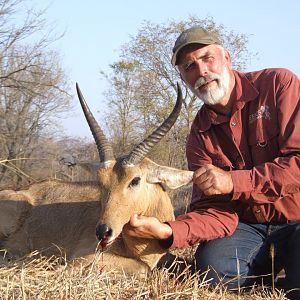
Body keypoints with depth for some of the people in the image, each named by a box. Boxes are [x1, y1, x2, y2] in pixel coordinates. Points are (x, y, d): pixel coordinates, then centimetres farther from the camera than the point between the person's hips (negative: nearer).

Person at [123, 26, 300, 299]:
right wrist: (168, 231, -28)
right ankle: (274, 259, 5)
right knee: (215, 268, -26)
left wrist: (233, 182, -22)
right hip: (249, 223, 4)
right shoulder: (200, 135, 2)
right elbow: (216, 211, -7)